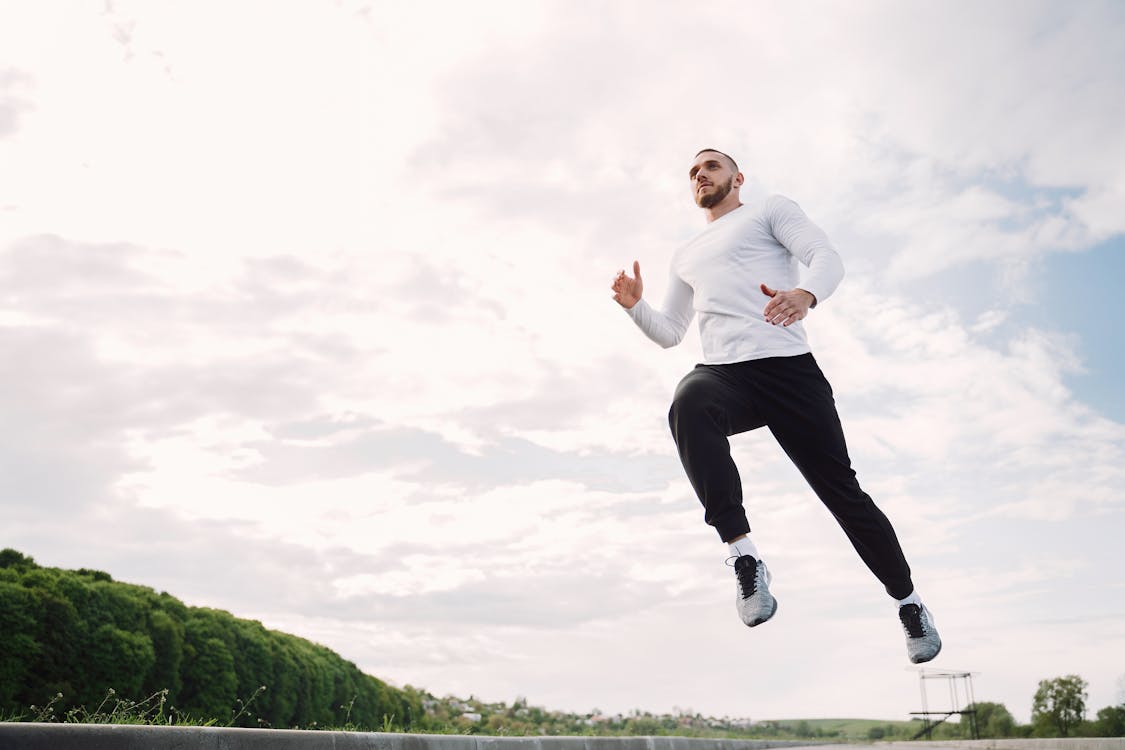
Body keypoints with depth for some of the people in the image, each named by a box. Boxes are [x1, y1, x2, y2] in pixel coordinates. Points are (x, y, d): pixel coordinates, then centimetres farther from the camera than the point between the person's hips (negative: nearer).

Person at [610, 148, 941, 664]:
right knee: (688, 404, -35)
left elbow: (827, 258, -1)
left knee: (840, 489, -2)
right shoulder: (686, 256, 32)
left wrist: (805, 293, -25)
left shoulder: (770, 210, 17)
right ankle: (744, 557, -38)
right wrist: (636, 306, 9)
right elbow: (668, 333, 31)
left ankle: (908, 601, 21)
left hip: (786, 365, -3)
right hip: (723, 373, 3)